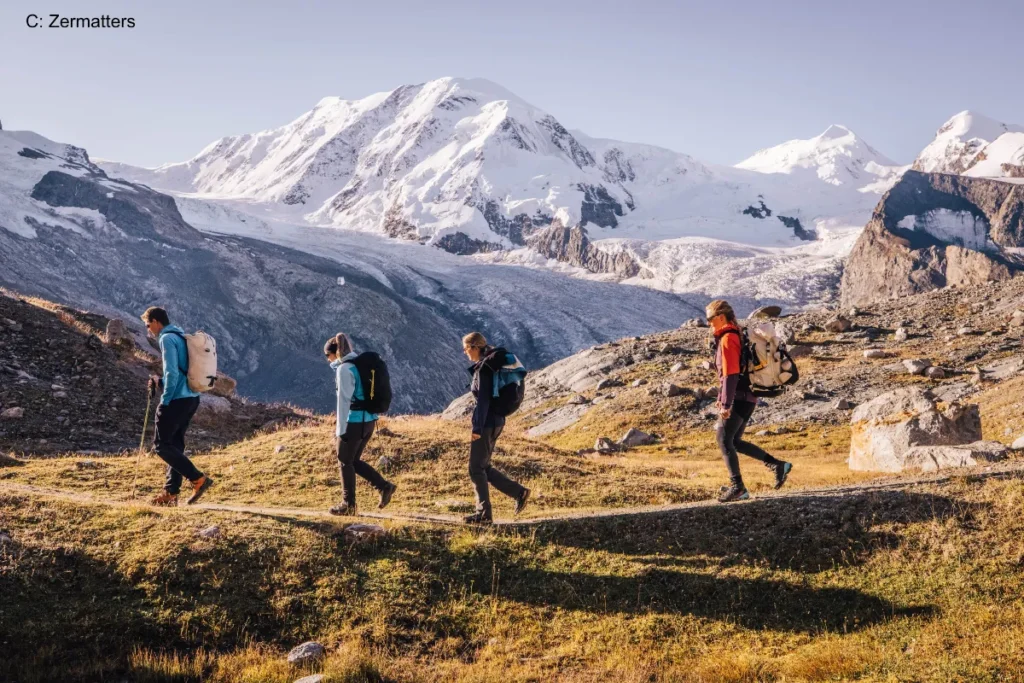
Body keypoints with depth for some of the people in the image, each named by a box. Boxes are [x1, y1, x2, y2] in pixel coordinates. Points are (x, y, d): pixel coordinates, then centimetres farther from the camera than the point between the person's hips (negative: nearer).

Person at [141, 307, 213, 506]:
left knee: (162, 445, -2)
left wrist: (165, 400, -13)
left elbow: (172, 372, -19)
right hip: (192, 398, 9)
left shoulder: (167, 339, -11)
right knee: (175, 445, 13)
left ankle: (198, 479, -9)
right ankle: (170, 493, 15)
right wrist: (160, 382, 16)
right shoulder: (181, 337, 17)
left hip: (177, 400, -9)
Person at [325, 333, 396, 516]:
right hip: (369, 420, 8)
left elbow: (344, 400, -16)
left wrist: (341, 428, -12)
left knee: (345, 462, 8)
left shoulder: (344, 369, -14)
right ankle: (384, 486, 9)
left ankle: (348, 504, 17)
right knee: (354, 461, 18)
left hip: (354, 422, -8)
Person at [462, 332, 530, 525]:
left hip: (486, 422, -10)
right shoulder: (492, 365, 13)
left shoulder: (483, 368, -16)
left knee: (476, 469, 0)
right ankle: (519, 492, 13)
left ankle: (484, 514, 6)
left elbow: (483, 399, -20)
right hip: (496, 421, 10)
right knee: (483, 467, 16)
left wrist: (478, 428, -19)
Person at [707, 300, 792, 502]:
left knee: (724, 439, -6)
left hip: (739, 398, -10)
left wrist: (726, 404, -20)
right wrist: (722, 398, 23)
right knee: (734, 441, 13)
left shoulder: (727, 339, -13)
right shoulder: (736, 336, 17)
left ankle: (737, 487, -4)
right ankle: (777, 465, 13)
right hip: (747, 397, 10)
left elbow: (731, 374, -20)